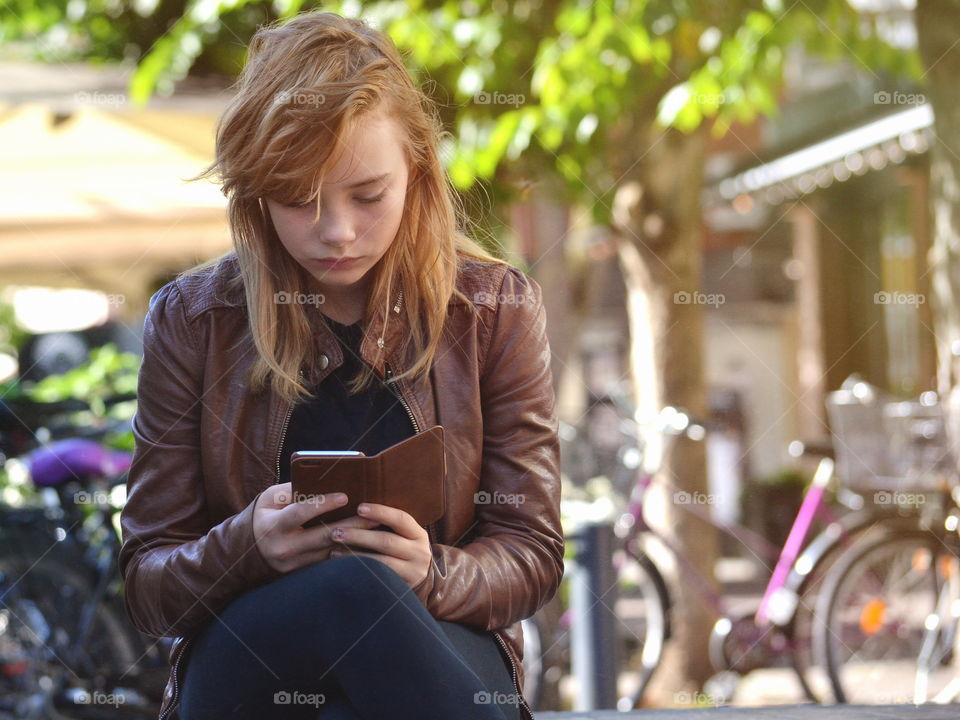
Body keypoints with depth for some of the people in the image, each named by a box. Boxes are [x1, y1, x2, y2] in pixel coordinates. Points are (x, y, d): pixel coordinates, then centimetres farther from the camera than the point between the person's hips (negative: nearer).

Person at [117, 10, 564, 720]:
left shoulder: (496, 308, 5)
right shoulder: (189, 319, 4)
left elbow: (531, 555, 5)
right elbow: (148, 584, 5)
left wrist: (434, 575, -20)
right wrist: (249, 547, -20)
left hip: (445, 651, 0)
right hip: (241, 658, 1)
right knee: (353, 588, -37)